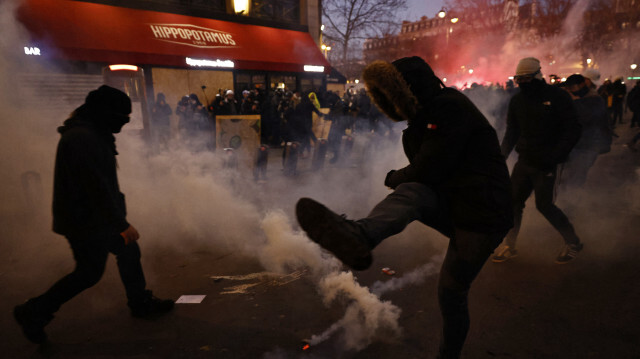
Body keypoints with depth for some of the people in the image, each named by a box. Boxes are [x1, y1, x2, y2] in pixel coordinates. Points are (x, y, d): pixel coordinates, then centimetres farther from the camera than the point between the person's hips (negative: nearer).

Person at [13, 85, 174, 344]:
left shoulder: (93, 134, 9)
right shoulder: (83, 139, -25)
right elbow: (97, 187, -29)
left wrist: (119, 218, 23)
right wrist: (122, 224, -26)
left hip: (96, 216, 10)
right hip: (85, 221, -10)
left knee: (129, 252, 15)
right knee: (90, 273, 2)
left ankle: (141, 303, 30)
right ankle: (34, 313, 20)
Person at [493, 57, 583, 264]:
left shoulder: (557, 97, -9)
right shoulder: (517, 101, 7)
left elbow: (572, 130, -10)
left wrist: (554, 156, -20)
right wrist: (502, 154, -1)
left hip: (545, 164, -5)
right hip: (524, 161, 5)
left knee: (544, 205, -3)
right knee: (513, 201, 4)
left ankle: (573, 242, 21)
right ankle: (510, 247, 17)